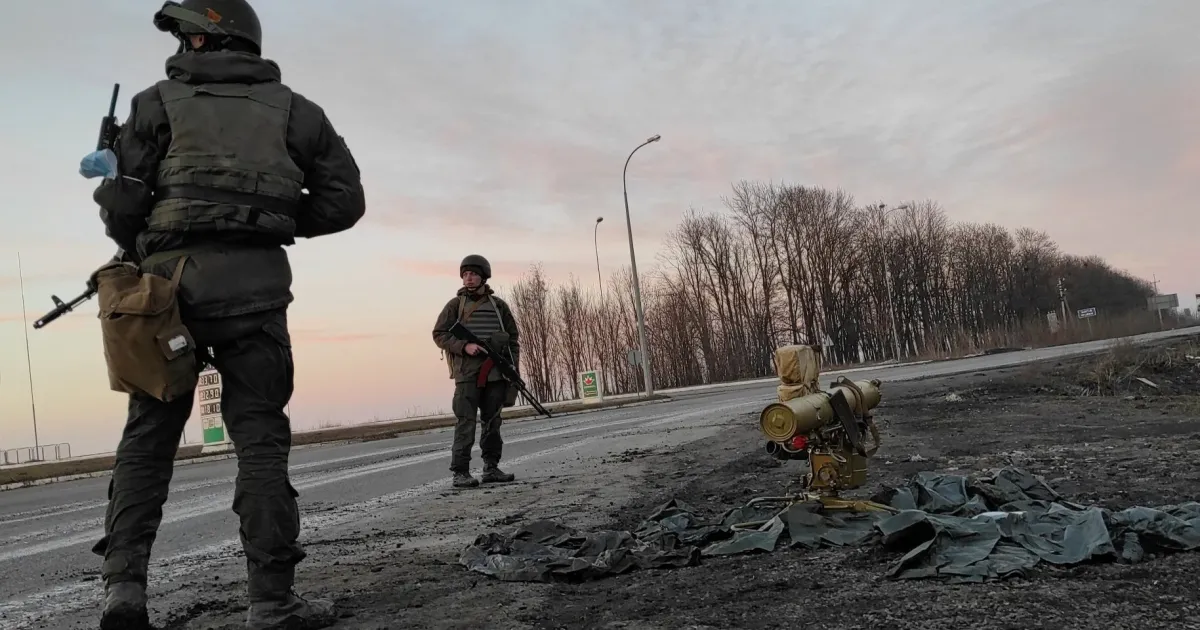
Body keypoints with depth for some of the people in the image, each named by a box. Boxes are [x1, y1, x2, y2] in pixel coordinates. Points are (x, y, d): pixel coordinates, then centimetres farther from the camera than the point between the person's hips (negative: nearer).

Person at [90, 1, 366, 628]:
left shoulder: (159, 102, 10)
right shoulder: (290, 108, 13)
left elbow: (120, 205, 3)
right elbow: (345, 200, 10)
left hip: (168, 278, 1)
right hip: (254, 284, 0)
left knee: (148, 433, 11)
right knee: (260, 436, 1)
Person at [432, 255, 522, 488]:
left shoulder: (499, 305, 11)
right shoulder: (455, 305, 5)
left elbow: (513, 337, 15)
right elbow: (439, 334, 1)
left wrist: (513, 365, 4)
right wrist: (464, 346, -14)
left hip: (496, 372, 3)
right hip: (467, 372, -3)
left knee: (492, 422, 8)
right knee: (465, 422, -8)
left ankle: (491, 468, 16)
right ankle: (460, 472, -5)